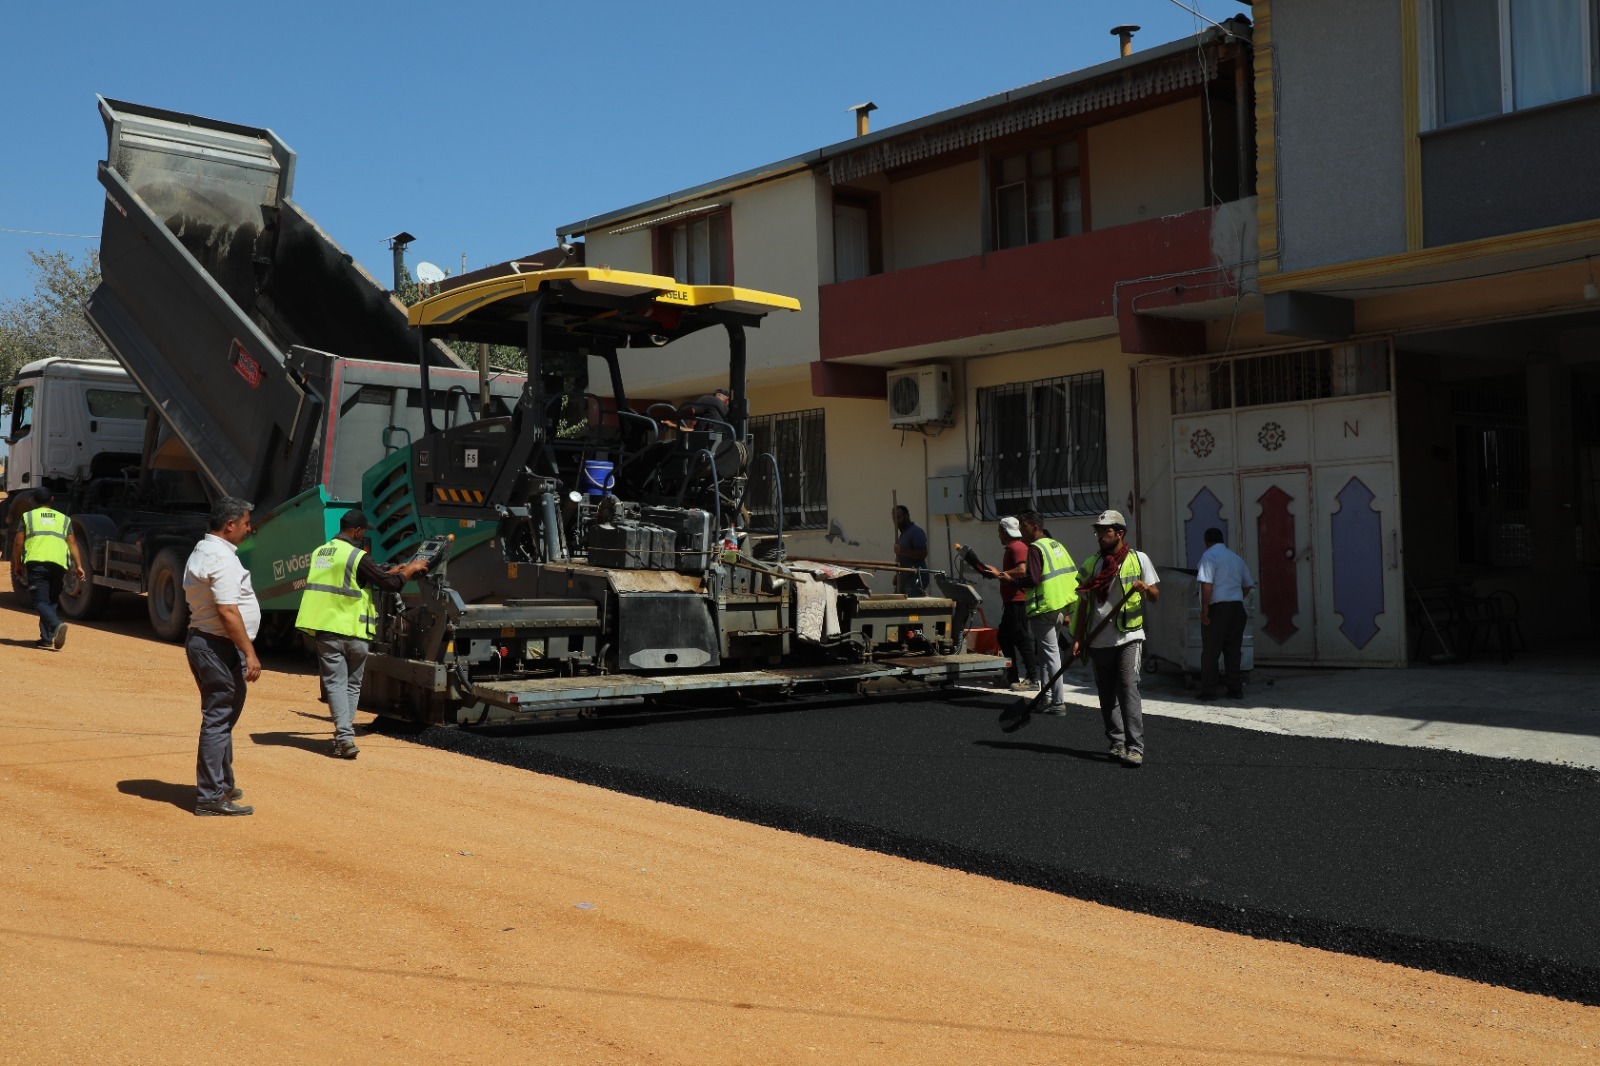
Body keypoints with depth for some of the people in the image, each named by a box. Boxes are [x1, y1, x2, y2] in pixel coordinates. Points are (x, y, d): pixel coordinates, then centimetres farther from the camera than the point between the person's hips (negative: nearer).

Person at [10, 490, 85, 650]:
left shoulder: (27, 516, 15)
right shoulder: (64, 519, 21)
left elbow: (18, 543, 10)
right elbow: (72, 543, 11)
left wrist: (17, 565, 20)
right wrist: (78, 566, 7)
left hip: (36, 562, -3)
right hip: (59, 564, 3)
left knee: (41, 601, -6)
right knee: (52, 601, 15)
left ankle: (57, 625, -33)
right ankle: (47, 638, 10)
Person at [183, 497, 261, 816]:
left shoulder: (201, 551, 16)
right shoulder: (222, 559, -18)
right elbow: (228, 611, -24)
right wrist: (249, 652, -22)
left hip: (202, 640, 11)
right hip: (219, 646, -11)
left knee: (221, 717, 20)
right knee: (218, 720, -7)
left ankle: (221, 785, 32)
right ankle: (211, 797, -4)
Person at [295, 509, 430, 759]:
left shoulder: (320, 553, 11)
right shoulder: (357, 557, -11)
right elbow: (391, 585, -9)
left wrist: (391, 571, 26)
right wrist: (410, 569, 10)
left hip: (327, 630, 4)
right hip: (354, 631, -4)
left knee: (335, 683, 0)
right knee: (353, 684, 14)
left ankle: (344, 736, -15)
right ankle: (345, 734, 15)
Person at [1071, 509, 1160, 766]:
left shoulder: (1138, 559, 4)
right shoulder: (1090, 564, 12)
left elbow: (1155, 596, 4)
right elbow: (1084, 604, 14)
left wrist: (1145, 588, -19)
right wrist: (1078, 639, 7)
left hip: (1128, 637, -4)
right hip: (1099, 640, 4)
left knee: (1128, 688, -14)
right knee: (1107, 695, 8)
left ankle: (1135, 748, -15)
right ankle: (1117, 743, 19)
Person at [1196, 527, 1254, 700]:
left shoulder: (1209, 556, -6)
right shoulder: (1236, 558, 16)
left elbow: (1207, 584, -16)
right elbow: (1248, 585, 19)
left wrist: (1204, 608, -15)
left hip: (1218, 608, -6)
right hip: (1237, 608, 6)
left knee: (1210, 652, 0)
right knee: (1233, 650, 11)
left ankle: (1208, 691, 1)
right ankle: (1235, 690, 12)